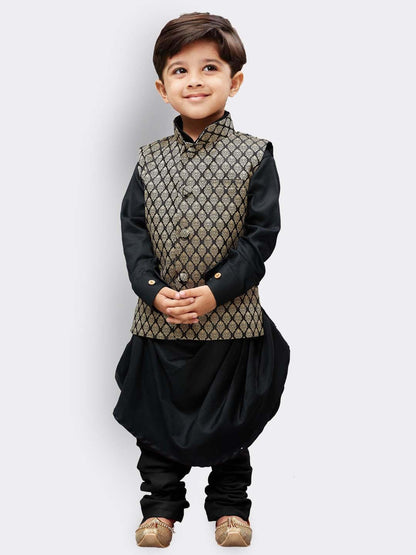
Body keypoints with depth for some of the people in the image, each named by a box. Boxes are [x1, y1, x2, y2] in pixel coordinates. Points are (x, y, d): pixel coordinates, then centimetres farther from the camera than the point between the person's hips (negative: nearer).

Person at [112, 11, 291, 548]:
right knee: (157, 414, 11)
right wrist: (153, 289, -13)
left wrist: (216, 290, -18)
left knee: (230, 417, 11)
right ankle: (161, 503, 27)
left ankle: (229, 504, 29)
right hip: (159, 320, 2)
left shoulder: (254, 155, -5)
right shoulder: (150, 160, 3)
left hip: (230, 319, -2)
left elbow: (262, 234, -9)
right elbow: (132, 229, 1)